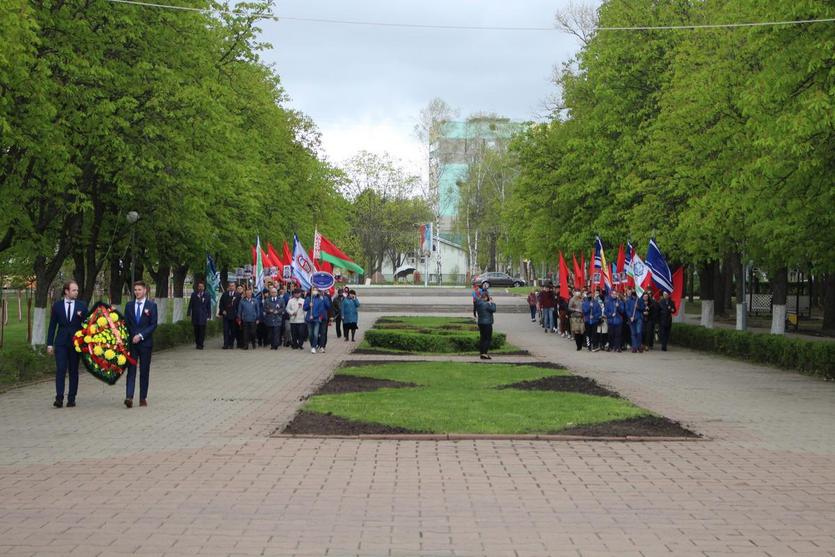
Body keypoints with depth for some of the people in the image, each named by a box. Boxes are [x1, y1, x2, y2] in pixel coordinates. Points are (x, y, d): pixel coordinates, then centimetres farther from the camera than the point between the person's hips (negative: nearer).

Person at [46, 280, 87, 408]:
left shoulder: (82, 306, 6)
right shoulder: (57, 305, 5)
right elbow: (52, 325, 6)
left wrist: (81, 316, -13)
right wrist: (50, 344, 2)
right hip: (61, 343, -1)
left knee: (73, 371, 4)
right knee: (60, 370, -9)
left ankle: (71, 399, 9)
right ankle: (59, 398, -12)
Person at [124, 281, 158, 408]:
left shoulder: (151, 305, 0)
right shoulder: (129, 305, 9)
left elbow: (153, 325, -5)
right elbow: (126, 323, 10)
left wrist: (141, 335, -13)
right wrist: (130, 337, -4)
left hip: (145, 342, -1)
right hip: (131, 342, 1)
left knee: (144, 371, 3)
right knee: (131, 370, -6)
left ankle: (143, 398, 9)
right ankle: (129, 397, -15)